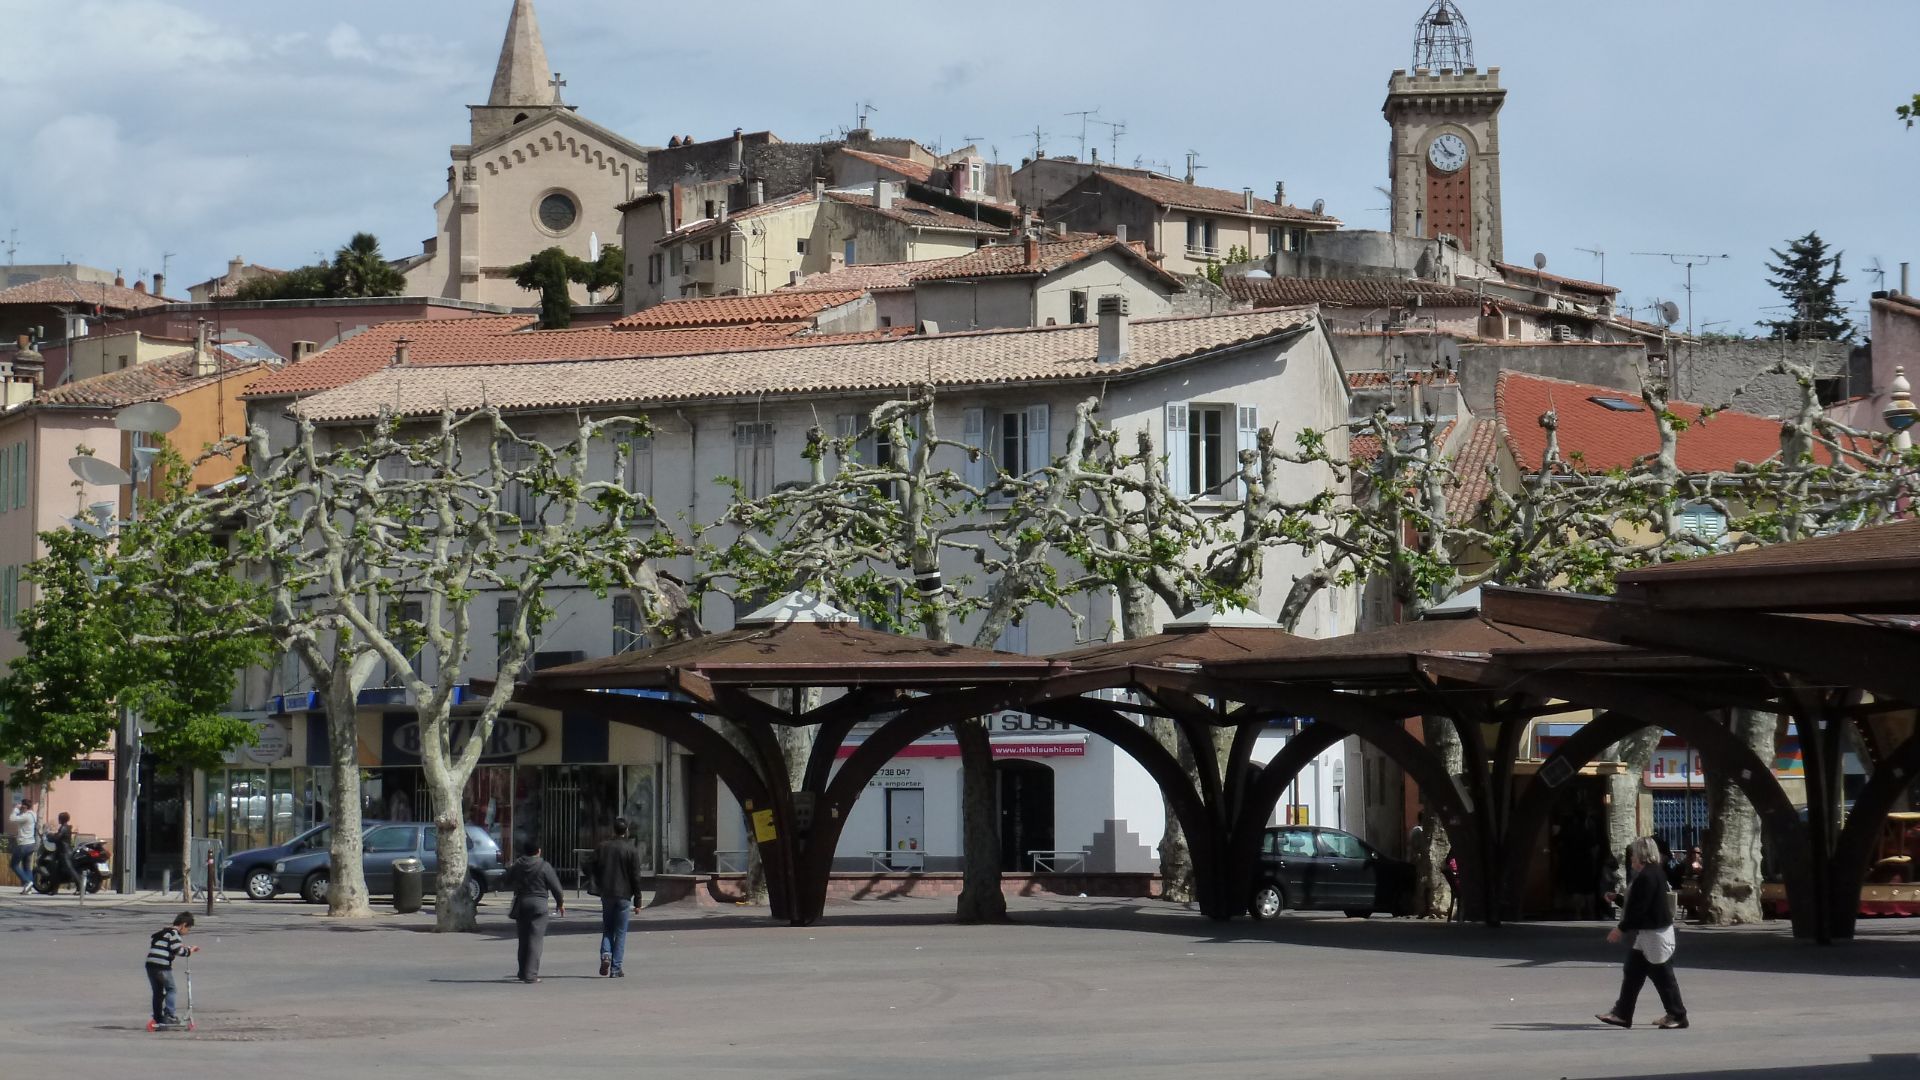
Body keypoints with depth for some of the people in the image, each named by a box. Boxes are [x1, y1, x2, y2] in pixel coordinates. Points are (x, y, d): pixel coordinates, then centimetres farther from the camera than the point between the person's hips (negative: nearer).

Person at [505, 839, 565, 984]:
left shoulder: (517, 865, 3)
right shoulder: (544, 866, -8)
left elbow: (508, 880, 17)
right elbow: (555, 886, -5)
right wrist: (560, 903, 10)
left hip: (520, 903, 5)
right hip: (538, 903, -4)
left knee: (523, 939, 15)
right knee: (535, 939, -4)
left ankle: (523, 972, 22)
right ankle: (530, 974, -11)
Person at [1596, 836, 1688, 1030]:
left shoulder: (1647, 876, -21)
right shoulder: (1654, 873, 12)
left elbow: (1639, 908, -24)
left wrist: (1621, 929, -19)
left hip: (1655, 933, -11)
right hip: (1647, 932, 11)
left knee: (1663, 975, -2)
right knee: (1633, 973, 11)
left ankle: (1678, 1016, 7)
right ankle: (1622, 1014, 13)